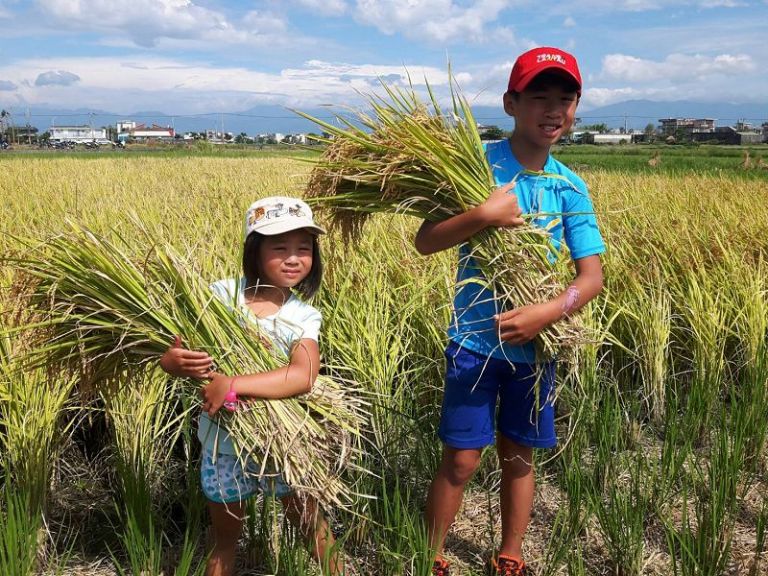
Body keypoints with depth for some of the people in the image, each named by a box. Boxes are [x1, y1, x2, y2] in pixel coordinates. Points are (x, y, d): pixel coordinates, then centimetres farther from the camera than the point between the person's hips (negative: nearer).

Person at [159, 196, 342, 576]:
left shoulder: (304, 317, -11)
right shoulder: (220, 295, -10)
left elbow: (303, 376, -29)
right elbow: (174, 354, -7)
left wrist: (232, 384, -37)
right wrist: (175, 362, -31)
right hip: (224, 446, 1)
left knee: (312, 526, 18)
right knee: (225, 540, 21)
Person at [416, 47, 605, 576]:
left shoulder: (570, 186, -1)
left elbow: (593, 276, -7)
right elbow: (425, 242, -16)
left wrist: (547, 312, -24)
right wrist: (484, 213, -31)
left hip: (535, 345, 4)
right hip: (476, 341, -3)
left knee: (519, 458, 16)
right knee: (460, 462, 2)